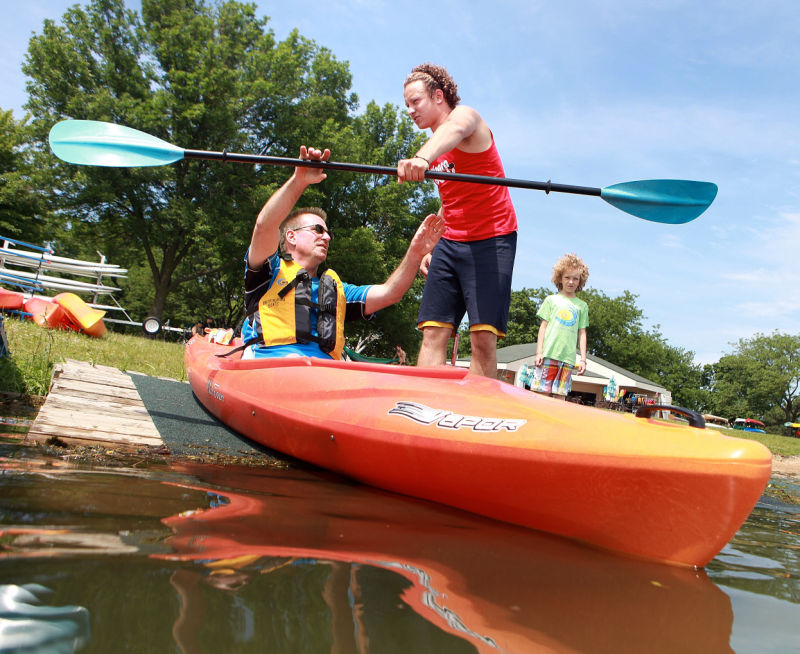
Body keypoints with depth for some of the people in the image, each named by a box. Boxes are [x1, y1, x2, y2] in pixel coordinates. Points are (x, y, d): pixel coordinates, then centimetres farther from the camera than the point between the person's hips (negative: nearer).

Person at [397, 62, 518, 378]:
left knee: (483, 338, -14)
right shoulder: (436, 150, 20)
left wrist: (423, 157, -52)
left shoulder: (465, 115, -4)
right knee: (433, 333, -5)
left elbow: (454, 130, -31)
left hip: (491, 241, -7)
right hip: (450, 244, 7)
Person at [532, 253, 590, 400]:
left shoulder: (582, 305, 14)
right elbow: (543, 326, 7)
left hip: (568, 357, 2)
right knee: (543, 392, -5)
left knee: (560, 395, 1)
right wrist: (539, 352, -1)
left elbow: (582, 333, 14)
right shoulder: (552, 300, 10)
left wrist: (583, 359, 8)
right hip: (548, 353, -2)